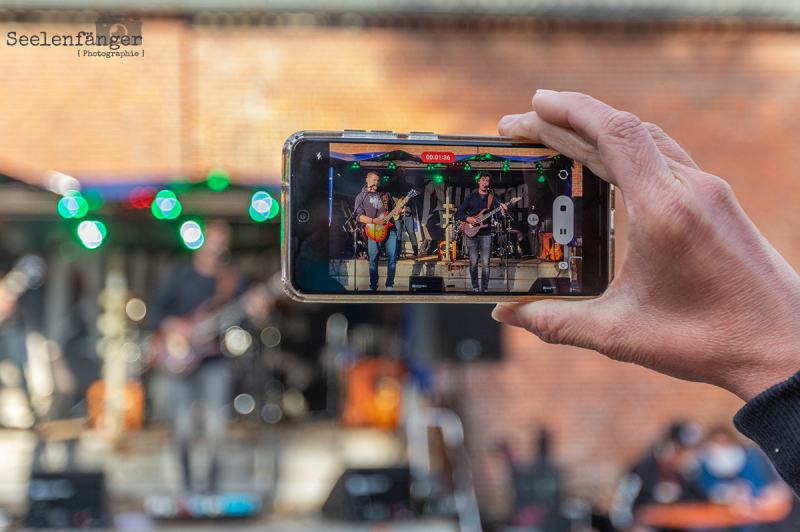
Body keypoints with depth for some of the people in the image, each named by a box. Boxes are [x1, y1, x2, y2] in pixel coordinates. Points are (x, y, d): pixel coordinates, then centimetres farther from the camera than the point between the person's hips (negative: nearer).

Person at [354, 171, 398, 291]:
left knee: (392, 258, -5)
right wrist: (374, 221, -15)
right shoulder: (361, 197, 7)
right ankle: (373, 287, 5)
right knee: (373, 260, -5)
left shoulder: (385, 194, 19)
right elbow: (359, 216, -2)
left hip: (390, 229, 3)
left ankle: (389, 285, 5)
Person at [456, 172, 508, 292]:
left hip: (486, 234, 0)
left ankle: (484, 288, 7)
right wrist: (468, 219, -10)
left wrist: (503, 210, -22)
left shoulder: (492, 199, 9)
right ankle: (475, 287, 13)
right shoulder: (470, 197, 9)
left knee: (485, 264, -4)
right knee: (473, 263, 0)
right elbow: (459, 213, 9)